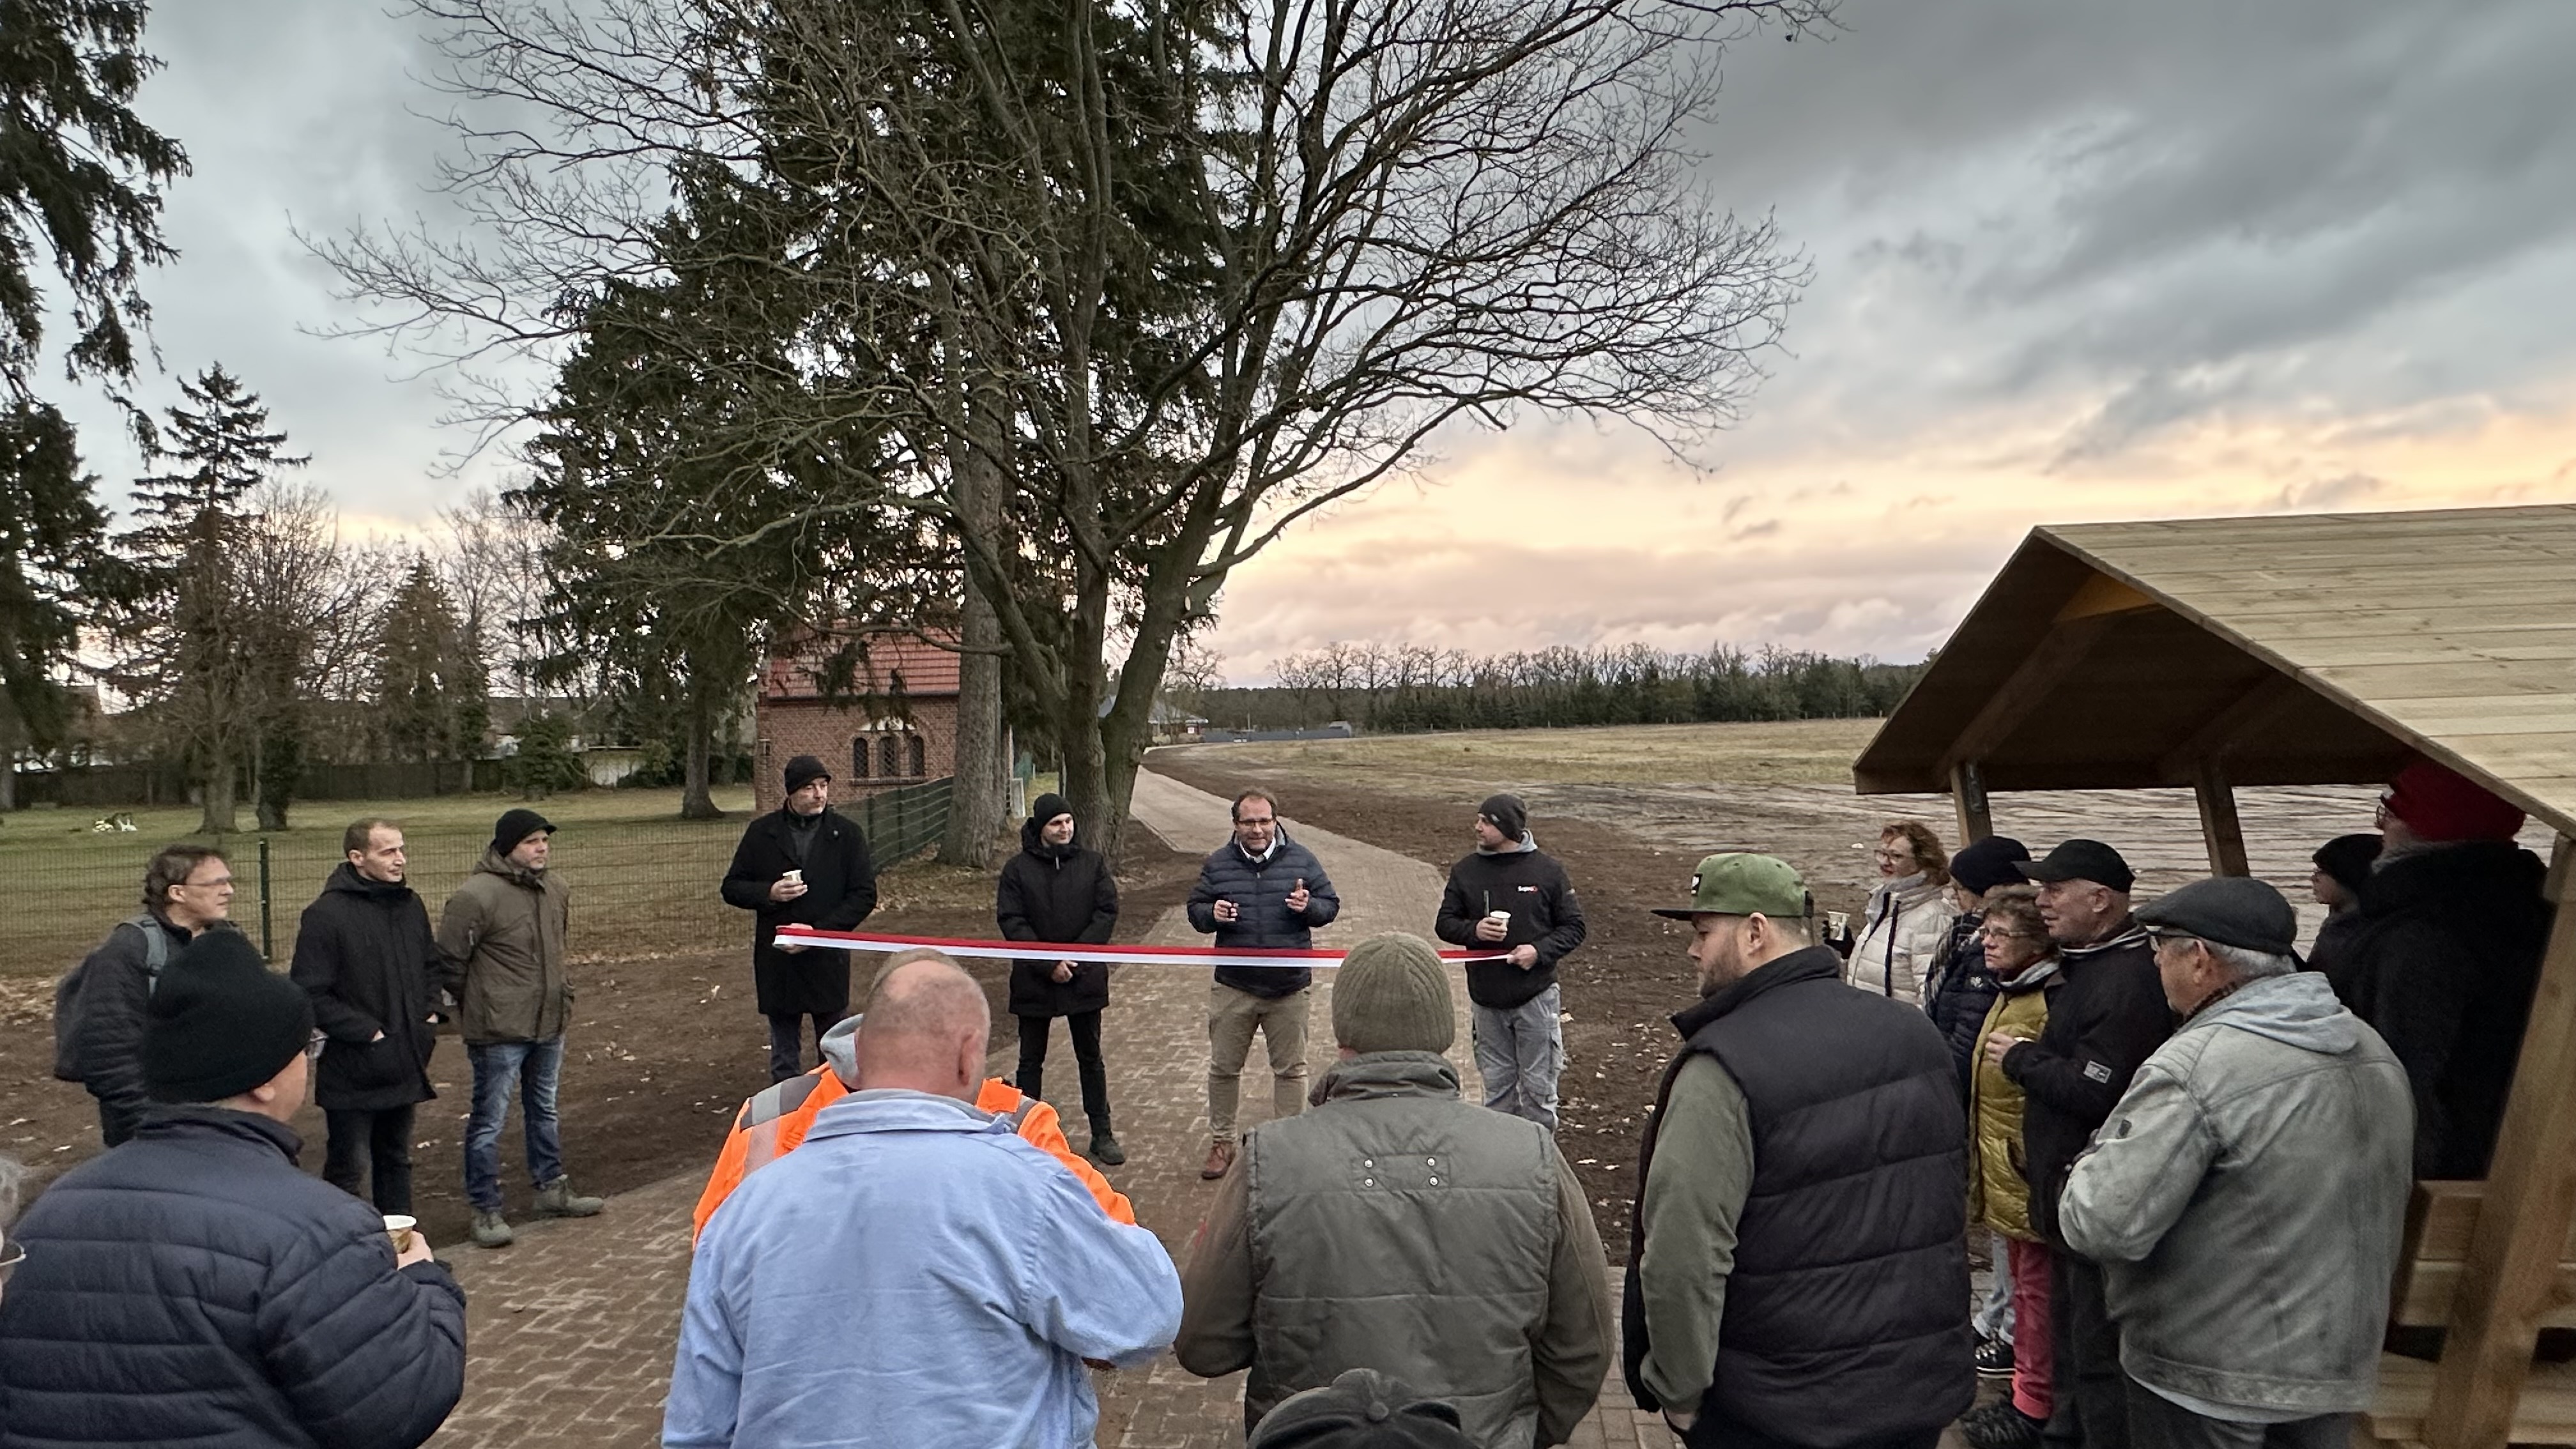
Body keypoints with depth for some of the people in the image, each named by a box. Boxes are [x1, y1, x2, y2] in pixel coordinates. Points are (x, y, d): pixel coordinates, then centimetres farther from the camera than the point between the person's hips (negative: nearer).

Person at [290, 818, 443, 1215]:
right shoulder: (326, 914, -15)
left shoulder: (410, 906, 8)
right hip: (352, 1071, -7)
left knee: (396, 1161, 19)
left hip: (406, 1063, 7)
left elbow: (433, 966, 21)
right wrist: (366, 1033, -18)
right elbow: (312, 994, -17)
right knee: (347, 1169, 2)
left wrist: (430, 1014, 6)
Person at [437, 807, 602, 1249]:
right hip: (499, 1032, -8)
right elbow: (449, 959, -13)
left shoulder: (556, 889, 6)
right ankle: (485, 1210, 15)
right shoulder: (475, 896, -19)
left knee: (544, 1112, 21)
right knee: (489, 1121, 3)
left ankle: (551, 1189, 35)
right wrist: (477, 1005, -3)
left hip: (549, 1023, 8)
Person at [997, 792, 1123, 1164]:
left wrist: (1076, 957, -14)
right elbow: (1011, 922, -8)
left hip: (1084, 978, 1)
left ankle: (1102, 1134, 21)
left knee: (1090, 1058, 12)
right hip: (1034, 980, -1)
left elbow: (1107, 911, -4)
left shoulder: (1093, 862, 0)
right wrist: (1047, 964, -17)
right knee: (1031, 1061, 10)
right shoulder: (1017, 868, -3)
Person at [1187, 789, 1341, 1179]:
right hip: (1233, 988, 1)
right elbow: (1195, 910, 7)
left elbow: (1331, 905, 4)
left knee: (1290, 1069, 10)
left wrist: (1309, 907, -18)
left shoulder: (1302, 860, -1)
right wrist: (1211, 915, -16)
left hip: (1289, 987, -1)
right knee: (1223, 1067, 10)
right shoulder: (1218, 864, 1)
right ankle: (1221, 1143, 26)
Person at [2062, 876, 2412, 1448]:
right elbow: (2394, 1196, 14)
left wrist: (2093, 1165, -7)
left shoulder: (2195, 1065, -25)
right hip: (2339, 1365, 7)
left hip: (2207, 1381, -7)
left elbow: (2102, 1224, -27)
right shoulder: (2374, 1051, 2)